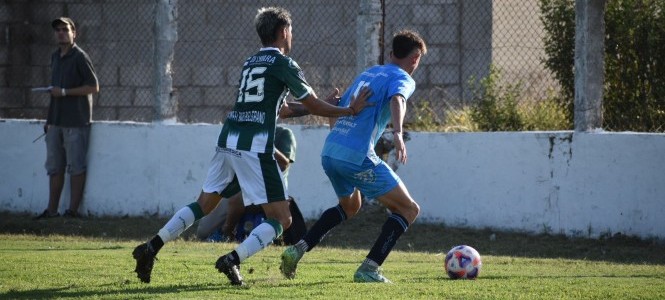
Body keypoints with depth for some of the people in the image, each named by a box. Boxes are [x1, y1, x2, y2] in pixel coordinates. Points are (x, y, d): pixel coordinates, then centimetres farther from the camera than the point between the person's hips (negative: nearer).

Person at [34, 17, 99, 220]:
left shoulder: (79, 57, -8)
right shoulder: (55, 57, 16)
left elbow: (94, 87, -11)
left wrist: (65, 92, -16)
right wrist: (49, 119, 20)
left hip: (76, 121, -8)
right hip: (56, 122, 8)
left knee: (76, 167, -4)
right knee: (54, 167, 9)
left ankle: (73, 210, -3)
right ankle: (52, 210, 13)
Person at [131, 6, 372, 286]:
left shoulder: (250, 63, 21)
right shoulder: (283, 64, -1)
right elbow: (314, 106, 1)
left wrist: (327, 103, 34)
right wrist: (350, 110, 14)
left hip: (227, 142, 7)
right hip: (254, 148, -7)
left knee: (203, 205, 18)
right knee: (281, 219, -2)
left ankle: (151, 248, 8)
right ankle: (232, 260, -18)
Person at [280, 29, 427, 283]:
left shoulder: (368, 74, 24)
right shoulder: (403, 79, 2)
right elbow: (397, 100, -21)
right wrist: (397, 134, -37)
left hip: (329, 153, 8)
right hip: (358, 157, -8)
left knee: (349, 207, 33)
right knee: (408, 209, 2)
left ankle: (298, 249, 17)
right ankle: (369, 269, -9)